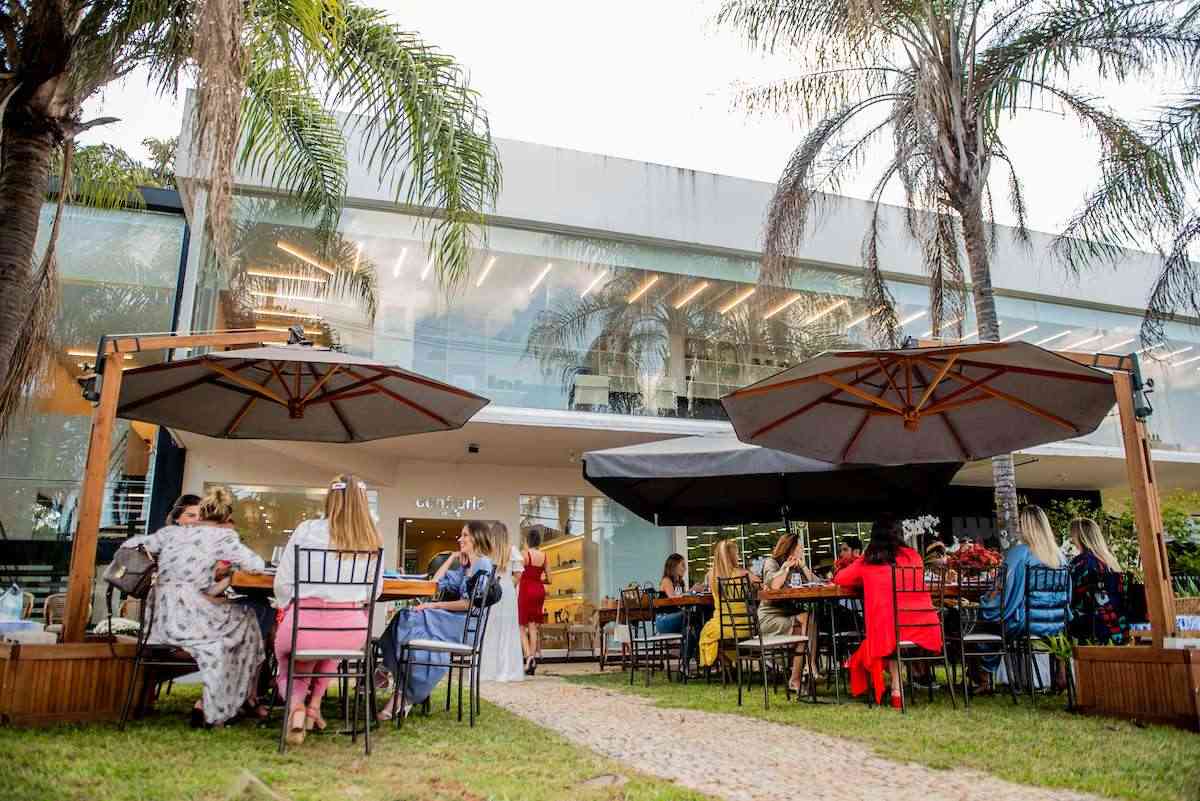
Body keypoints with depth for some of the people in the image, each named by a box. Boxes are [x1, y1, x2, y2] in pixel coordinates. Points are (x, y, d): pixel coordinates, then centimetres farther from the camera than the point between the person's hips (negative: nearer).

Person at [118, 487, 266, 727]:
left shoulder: (171, 532, 13)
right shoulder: (222, 536, -3)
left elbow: (129, 546, 19)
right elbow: (257, 565, -5)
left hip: (161, 621, 7)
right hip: (190, 619, -7)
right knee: (246, 621, 17)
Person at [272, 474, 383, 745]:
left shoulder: (307, 529, -3)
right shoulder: (372, 540, 4)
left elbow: (283, 583, 0)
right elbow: (375, 590, 13)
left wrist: (287, 610, 20)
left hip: (304, 624, -2)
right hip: (351, 631, 3)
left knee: (287, 662, 30)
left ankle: (295, 705, 0)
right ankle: (315, 705, 32)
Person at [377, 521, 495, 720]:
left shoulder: (483, 564, -4)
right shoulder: (467, 567, 27)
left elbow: (471, 603, -13)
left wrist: (435, 605, -11)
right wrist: (452, 558, 22)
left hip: (466, 624, -9)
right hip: (456, 622, 9)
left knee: (411, 622, -22)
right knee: (405, 618, -13)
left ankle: (405, 697, -19)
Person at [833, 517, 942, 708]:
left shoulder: (866, 562, 3)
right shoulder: (913, 556, 8)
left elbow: (839, 579, 18)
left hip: (887, 631, -2)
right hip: (925, 630, 2)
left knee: (889, 641, 28)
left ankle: (897, 689, 20)